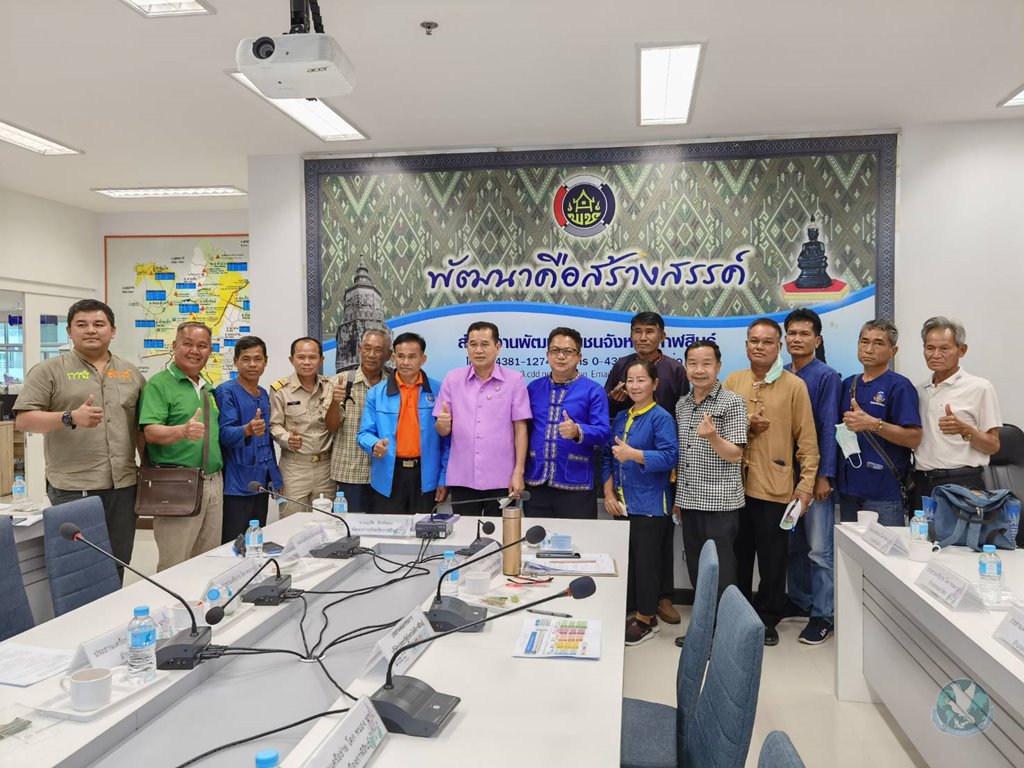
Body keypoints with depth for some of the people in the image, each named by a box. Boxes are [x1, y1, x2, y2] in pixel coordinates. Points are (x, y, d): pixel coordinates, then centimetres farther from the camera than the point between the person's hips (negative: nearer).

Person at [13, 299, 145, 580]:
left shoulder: (131, 373, 13)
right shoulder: (48, 371, 1)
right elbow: (24, 420, -6)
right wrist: (71, 418, -20)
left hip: (123, 485, 4)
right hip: (73, 488, -4)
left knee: (117, 566, 10)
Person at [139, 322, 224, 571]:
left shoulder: (209, 388, 16)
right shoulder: (159, 384, -6)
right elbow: (150, 432, -17)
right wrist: (183, 431, -35)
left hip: (214, 483, 7)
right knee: (174, 566, -3)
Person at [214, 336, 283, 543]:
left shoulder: (264, 395, 13)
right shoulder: (226, 392, -8)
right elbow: (225, 433, -19)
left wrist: (276, 478, 17)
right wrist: (247, 430, -40)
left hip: (261, 483, 7)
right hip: (236, 485, -7)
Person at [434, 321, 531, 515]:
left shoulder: (514, 380, -2)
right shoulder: (452, 379, 4)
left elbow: (520, 429, -2)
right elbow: (443, 431, 6)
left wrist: (518, 472, -8)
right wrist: (442, 423, -17)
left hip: (501, 479, -2)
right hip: (461, 478, 2)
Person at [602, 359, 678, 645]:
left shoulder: (661, 417, -7)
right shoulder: (621, 417, 12)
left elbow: (669, 457, -17)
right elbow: (608, 456, 12)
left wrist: (632, 454, -26)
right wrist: (609, 493, 3)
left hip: (649, 504, -6)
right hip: (622, 503, 6)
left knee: (646, 561, 2)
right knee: (625, 560, 12)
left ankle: (646, 618, 17)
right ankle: (628, 611, 26)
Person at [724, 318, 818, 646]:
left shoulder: (794, 385, -3)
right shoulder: (733, 381, 6)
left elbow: (807, 440, -3)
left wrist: (806, 485, -8)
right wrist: (744, 424, -8)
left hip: (774, 486, -3)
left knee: (772, 558, 8)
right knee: (738, 554, 14)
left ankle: (767, 619, 25)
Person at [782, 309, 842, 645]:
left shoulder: (827, 377, -6)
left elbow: (829, 429, -10)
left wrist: (824, 476, -14)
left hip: (815, 474, -5)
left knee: (819, 549, -1)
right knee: (792, 544, 14)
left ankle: (822, 615, 10)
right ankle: (799, 601, 29)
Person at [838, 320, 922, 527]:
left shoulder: (899, 386, -7)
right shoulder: (848, 385, 12)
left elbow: (913, 438, -14)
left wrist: (873, 424, -24)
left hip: (884, 489, -6)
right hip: (848, 486, 6)